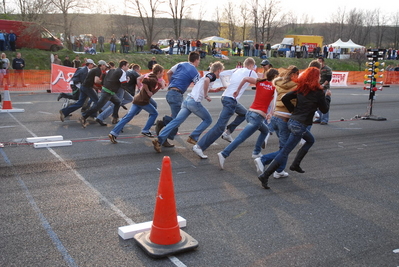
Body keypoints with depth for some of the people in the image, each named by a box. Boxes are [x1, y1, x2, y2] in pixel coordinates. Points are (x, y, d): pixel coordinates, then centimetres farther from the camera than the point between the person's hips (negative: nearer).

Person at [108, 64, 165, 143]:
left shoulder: (152, 77, 15)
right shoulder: (154, 80, -12)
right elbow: (144, 81, -29)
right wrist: (148, 91, -17)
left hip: (137, 99, 8)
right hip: (143, 101, -8)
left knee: (128, 116, 2)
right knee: (154, 113, 13)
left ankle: (113, 133, -4)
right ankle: (145, 131, 13)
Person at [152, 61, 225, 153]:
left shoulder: (208, 75, 28)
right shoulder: (212, 76, 2)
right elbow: (206, 80, -23)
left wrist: (214, 90, 41)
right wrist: (206, 96, -13)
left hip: (187, 100, 8)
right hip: (195, 102, -8)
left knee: (176, 121, -3)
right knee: (208, 120, 12)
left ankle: (159, 140, -14)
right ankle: (193, 138, 5)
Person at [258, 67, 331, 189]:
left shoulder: (300, 88, 7)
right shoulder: (318, 92, -9)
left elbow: (285, 98, 1)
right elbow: (324, 109, 1)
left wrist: (293, 110, 12)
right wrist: (327, 96, 16)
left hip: (292, 121, 8)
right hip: (300, 125, -8)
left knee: (310, 140, 31)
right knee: (285, 152, -8)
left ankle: (295, 165, 30)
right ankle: (265, 176, -11)